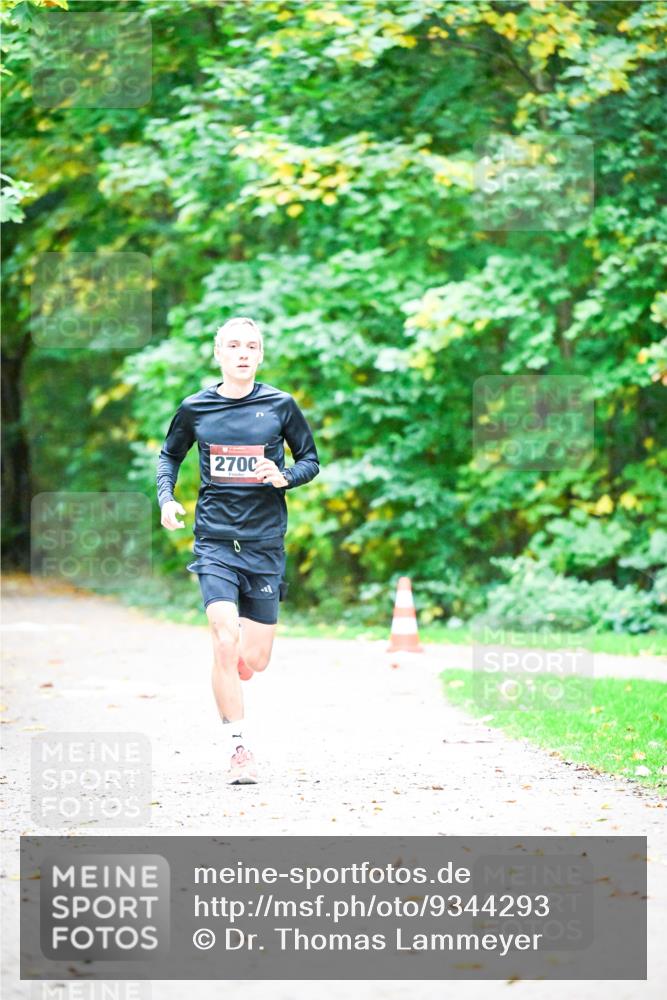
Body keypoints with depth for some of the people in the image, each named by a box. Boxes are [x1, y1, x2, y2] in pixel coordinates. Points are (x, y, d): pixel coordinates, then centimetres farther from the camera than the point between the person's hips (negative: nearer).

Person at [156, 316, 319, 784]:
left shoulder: (280, 405, 0)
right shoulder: (195, 408, 2)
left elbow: (311, 460, 9)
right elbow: (170, 454, 18)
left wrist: (285, 477, -12)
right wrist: (166, 498, 1)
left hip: (265, 543, 1)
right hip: (215, 540, -1)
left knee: (254, 660, 3)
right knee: (226, 640, -19)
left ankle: (227, 682, 41)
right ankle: (240, 749, -10)